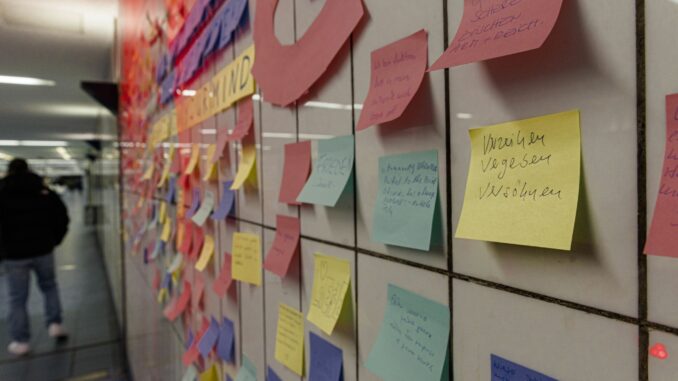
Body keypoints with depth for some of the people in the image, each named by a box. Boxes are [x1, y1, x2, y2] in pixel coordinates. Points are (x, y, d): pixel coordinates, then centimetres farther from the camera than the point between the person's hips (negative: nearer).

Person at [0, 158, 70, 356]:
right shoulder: (43, 190, 4)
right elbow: (62, 215, 4)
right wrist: (55, 239, 12)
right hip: (43, 250, 2)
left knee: (18, 298, 6)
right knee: (49, 285, 21)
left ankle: (21, 341, 12)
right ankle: (55, 324, 13)